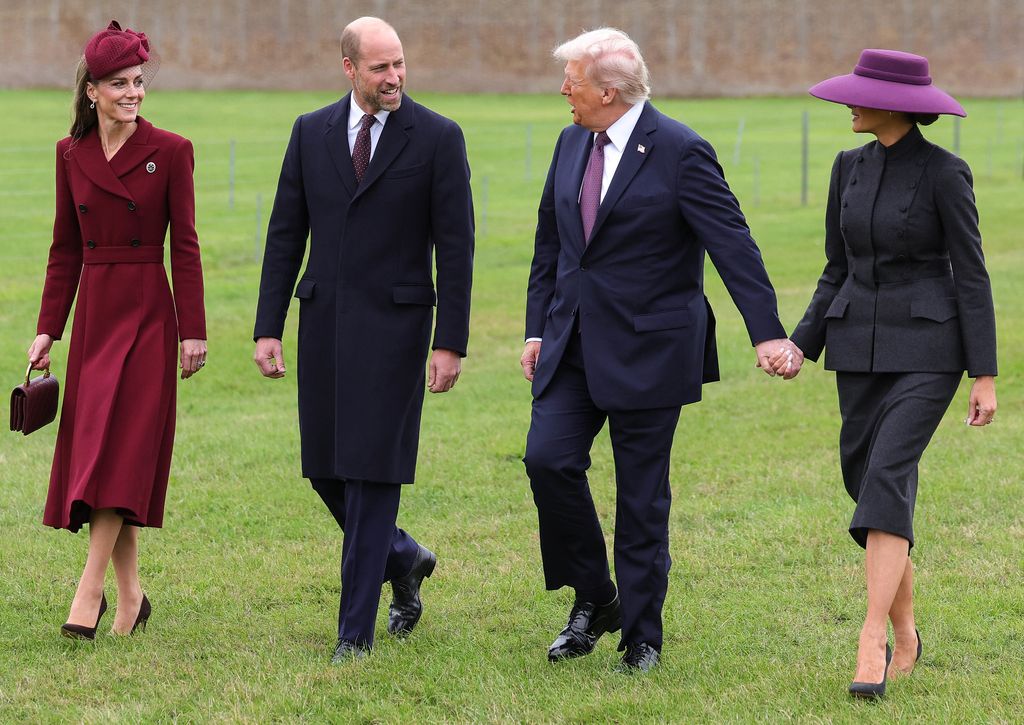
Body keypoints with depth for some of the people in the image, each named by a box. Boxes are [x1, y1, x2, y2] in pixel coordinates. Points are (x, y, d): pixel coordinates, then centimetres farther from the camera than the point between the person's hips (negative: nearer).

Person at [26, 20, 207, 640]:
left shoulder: (170, 151, -4)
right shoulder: (72, 154, 7)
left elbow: (185, 245, -4)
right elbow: (66, 248, 11)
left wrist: (194, 330, -7)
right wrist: (48, 329, 9)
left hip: (148, 314, -4)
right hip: (93, 311, 5)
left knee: (122, 447, -11)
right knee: (91, 447, 5)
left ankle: (91, 588, -13)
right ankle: (130, 594, 14)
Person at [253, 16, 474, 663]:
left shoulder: (438, 138, -5)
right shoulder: (311, 133, 6)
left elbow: (455, 246, -5)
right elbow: (286, 234, 9)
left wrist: (451, 343, -9)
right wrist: (268, 328, 4)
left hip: (394, 324, -4)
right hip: (324, 319, 4)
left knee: (372, 475, -6)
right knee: (325, 469, 8)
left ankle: (356, 633, 0)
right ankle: (403, 559, 35)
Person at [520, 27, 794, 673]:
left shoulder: (680, 152, -12)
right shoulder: (573, 144, 9)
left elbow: (732, 243, -16)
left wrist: (767, 333, -23)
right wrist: (538, 328, 13)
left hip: (648, 348, -6)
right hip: (573, 343, 6)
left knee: (642, 497, 1)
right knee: (549, 458, -9)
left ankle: (641, 638, 13)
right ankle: (594, 599, 10)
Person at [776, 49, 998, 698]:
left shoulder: (945, 173, -10)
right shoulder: (850, 169, 8)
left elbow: (971, 274, -9)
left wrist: (986, 376, -10)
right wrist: (802, 346, 2)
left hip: (928, 349, -6)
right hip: (861, 346, 6)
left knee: (886, 479, -21)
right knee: (874, 486, 8)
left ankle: (871, 649, -23)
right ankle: (905, 635, 27)